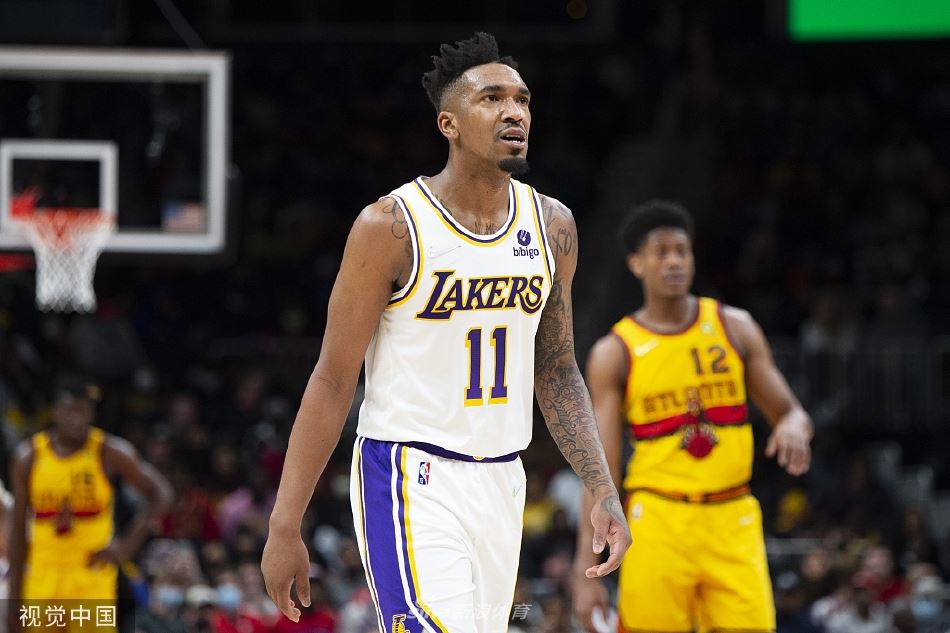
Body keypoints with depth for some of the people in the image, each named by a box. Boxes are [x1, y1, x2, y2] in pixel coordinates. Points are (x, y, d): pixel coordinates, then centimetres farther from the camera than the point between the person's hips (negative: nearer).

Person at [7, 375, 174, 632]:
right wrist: (15, 596, 3)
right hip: (42, 579, 2)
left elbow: (160, 494, 2)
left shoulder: (109, 452, -4)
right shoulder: (29, 456, 1)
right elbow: (19, 529, 5)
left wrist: (129, 544, -9)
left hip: (92, 571, -2)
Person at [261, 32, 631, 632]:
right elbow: (333, 381, -8)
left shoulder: (553, 226, 6)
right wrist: (285, 527, -10)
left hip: (501, 481, 6)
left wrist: (602, 491, 5)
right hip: (411, 477, -6)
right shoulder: (392, 226, -11)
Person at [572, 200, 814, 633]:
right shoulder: (614, 353, 0)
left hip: (733, 521, 2)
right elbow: (601, 469, -1)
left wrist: (793, 426, -17)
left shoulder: (734, 328, 6)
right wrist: (586, 570, -8)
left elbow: (791, 412, 10)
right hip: (660, 521, -2)